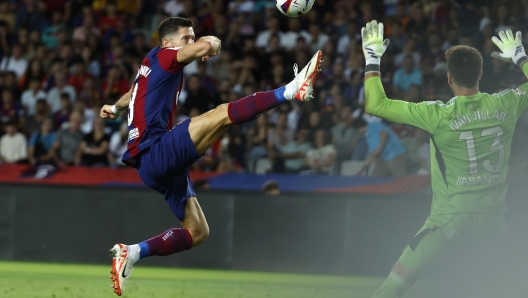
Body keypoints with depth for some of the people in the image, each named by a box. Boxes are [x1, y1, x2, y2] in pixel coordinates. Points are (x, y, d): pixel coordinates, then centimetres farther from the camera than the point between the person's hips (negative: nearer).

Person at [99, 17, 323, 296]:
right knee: (222, 115, -28)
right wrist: (212, 43, 1)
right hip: (154, 152, -10)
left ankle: (132, 252, 5)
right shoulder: (162, 56, -2)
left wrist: (115, 108, 65)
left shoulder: (151, 69, 26)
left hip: (158, 166, 10)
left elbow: (132, 95, 48)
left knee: (197, 232, 8)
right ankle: (290, 90, -40)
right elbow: (206, 46, -19)